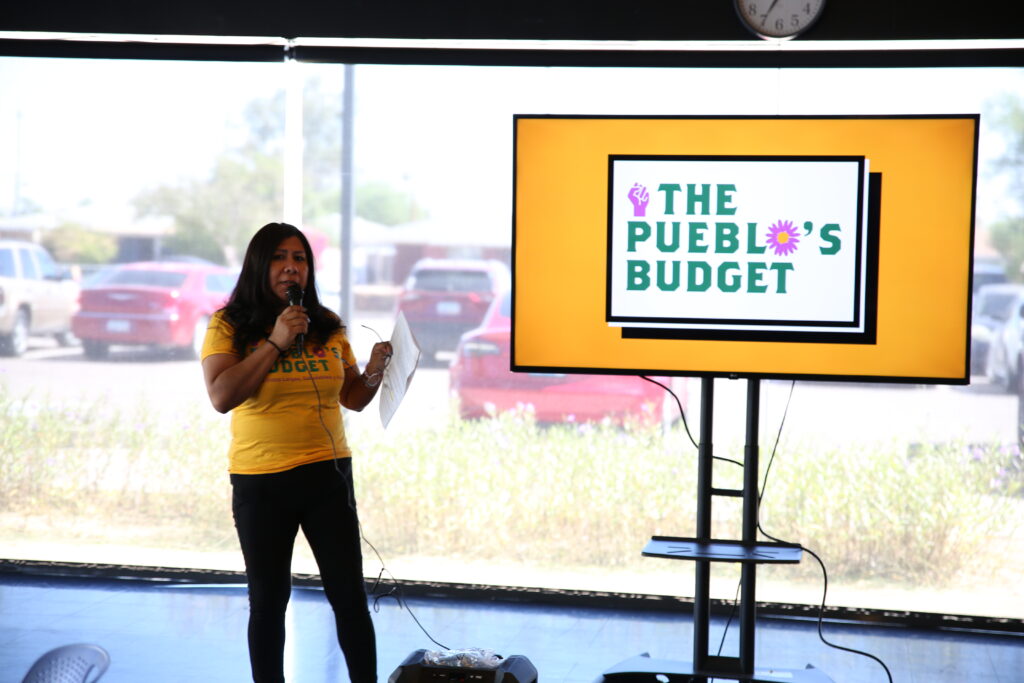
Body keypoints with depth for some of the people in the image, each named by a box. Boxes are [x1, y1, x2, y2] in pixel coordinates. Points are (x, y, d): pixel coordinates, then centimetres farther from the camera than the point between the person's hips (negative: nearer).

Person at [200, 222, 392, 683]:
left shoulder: (327, 326, 5)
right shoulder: (229, 325, -3)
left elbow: (352, 398, 13)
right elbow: (221, 397, -16)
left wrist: (375, 370, -8)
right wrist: (275, 342, -19)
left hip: (327, 475, 2)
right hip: (260, 482, -2)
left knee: (350, 596, 2)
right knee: (268, 601, 9)